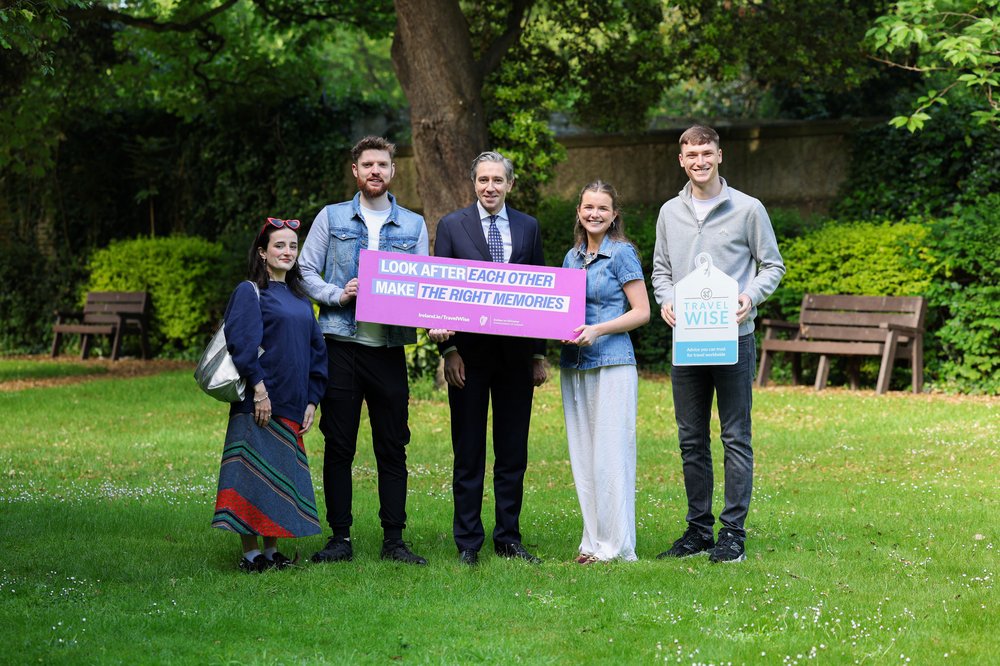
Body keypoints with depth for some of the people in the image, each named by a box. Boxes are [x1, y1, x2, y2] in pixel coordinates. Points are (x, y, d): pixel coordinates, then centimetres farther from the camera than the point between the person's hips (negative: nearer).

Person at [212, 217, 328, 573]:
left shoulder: (299, 299, 17)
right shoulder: (249, 292, -3)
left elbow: (315, 350, 17)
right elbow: (242, 343, -14)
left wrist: (311, 401, 9)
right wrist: (258, 388, -20)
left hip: (291, 406, 7)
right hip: (259, 401, -7)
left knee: (280, 477, 9)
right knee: (254, 475, -5)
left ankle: (271, 550, 16)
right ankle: (250, 554, -1)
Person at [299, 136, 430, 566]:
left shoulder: (413, 226, 11)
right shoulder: (331, 218, 8)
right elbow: (306, 272, 5)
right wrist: (337, 295, -11)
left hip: (390, 348, 1)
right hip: (341, 345, -1)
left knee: (393, 447, 3)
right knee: (338, 446, 2)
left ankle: (393, 539, 9)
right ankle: (340, 537, 9)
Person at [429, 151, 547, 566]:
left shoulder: (528, 227, 9)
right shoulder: (452, 226, 2)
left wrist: (539, 355, 6)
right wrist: (447, 348, -9)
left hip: (515, 353, 2)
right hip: (468, 353, -2)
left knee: (513, 453, 7)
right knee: (468, 454, 2)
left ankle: (508, 538, 15)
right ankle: (468, 542, 9)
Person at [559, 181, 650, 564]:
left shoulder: (622, 254, -4)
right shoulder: (572, 257, 15)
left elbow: (641, 312, -7)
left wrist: (597, 330, -18)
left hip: (612, 364, -7)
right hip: (574, 366, 7)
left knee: (610, 454, -5)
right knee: (582, 456, 8)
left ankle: (616, 545, 0)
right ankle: (593, 541, 14)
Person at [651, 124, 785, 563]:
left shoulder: (748, 209, 0)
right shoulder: (670, 213, 11)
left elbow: (772, 265, 4)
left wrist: (751, 297, -14)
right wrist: (666, 300, -1)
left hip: (733, 338, -4)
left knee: (736, 437, -3)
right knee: (691, 440, 8)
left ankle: (733, 532, 2)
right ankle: (698, 529, 17)